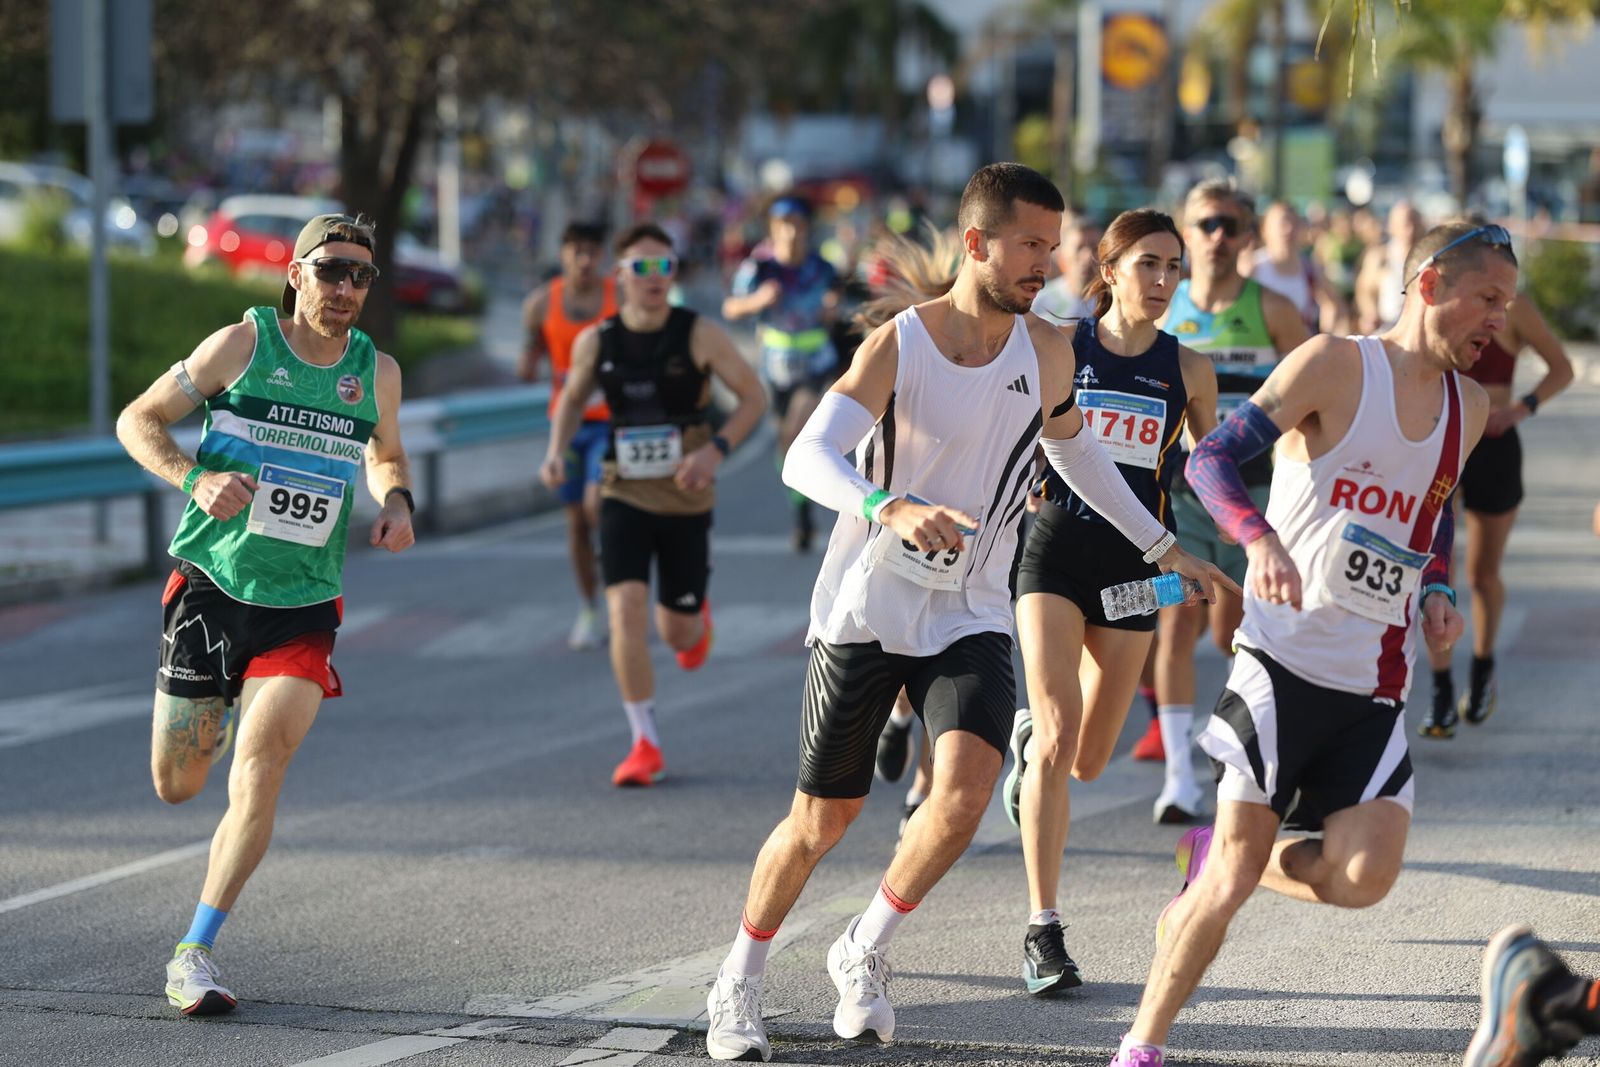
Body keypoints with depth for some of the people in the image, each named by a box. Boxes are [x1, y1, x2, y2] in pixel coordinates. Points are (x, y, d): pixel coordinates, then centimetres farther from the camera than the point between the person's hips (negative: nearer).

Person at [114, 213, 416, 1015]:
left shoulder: (376, 371, 3)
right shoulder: (243, 343, -6)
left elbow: (385, 456, 24)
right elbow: (137, 421, 0)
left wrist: (395, 502, 1)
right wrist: (195, 479, -18)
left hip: (302, 609, 1)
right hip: (209, 589, -1)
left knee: (261, 764, -20)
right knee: (175, 786, 8)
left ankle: (195, 954, -13)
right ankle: (220, 719, 48)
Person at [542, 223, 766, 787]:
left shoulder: (700, 335, -10)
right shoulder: (594, 343, -3)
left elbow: (754, 396, -4)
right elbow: (572, 398, 15)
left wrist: (715, 450, -19)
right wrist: (556, 452, -3)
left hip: (687, 500, -1)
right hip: (624, 495, 1)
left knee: (677, 633, 6)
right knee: (626, 609, -18)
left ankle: (697, 619, 47)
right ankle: (645, 745, -9)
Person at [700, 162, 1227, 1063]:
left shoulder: (1047, 353, -1)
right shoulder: (899, 345, -15)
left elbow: (1072, 448, 20)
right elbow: (808, 459, -29)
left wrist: (1160, 544, 23)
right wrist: (891, 508, -48)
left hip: (970, 618, 3)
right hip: (866, 610, -3)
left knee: (967, 790, -21)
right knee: (822, 821, 4)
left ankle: (865, 953, 3)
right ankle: (740, 982, 28)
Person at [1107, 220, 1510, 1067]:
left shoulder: (1469, 408, 12)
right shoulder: (1335, 366, -7)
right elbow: (1211, 457, -11)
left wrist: (1438, 595, 10)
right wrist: (1259, 540, -30)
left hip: (1378, 689, 5)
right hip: (1286, 660, -5)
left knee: (1363, 877, -12)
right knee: (1236, 872, -6)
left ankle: (1211, 857, 16)